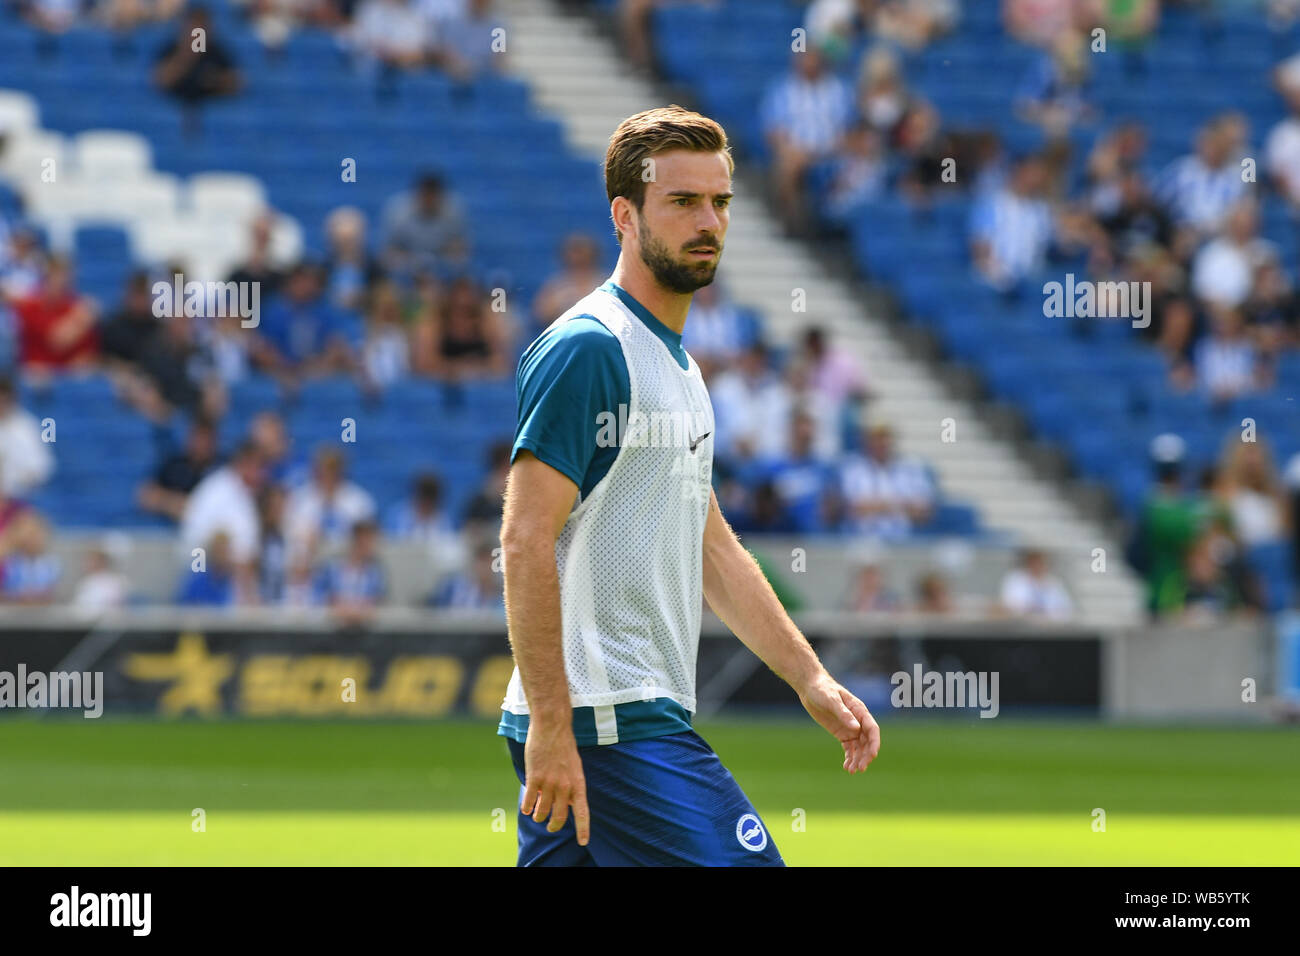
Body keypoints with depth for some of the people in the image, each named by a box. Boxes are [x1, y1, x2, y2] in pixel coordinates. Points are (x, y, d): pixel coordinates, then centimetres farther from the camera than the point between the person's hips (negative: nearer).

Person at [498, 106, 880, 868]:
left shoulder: (680, 366, 20)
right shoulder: (587, 348, -10)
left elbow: (713, 548, 28)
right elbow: (527, 542, -17)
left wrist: (810, 678, 22)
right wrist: (550, 725, -21)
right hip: (611, 720, -9)